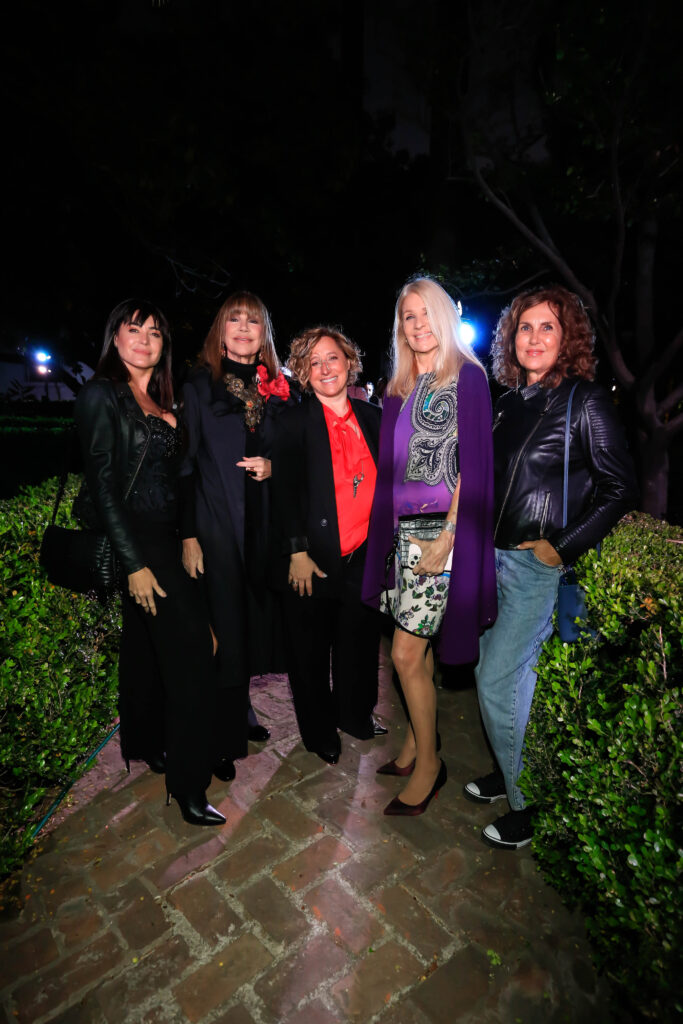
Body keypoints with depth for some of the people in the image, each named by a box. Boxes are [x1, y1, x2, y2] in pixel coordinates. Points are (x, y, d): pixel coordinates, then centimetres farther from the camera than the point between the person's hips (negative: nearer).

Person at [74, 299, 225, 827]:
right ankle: (187, 782, 1)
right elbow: (102, 485, -14)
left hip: (162, 536, 8)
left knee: (147, 643, 18)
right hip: (133, 539, -8)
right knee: (193, 645, -11)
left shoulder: (162, 401, 14)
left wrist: (185, 541, 6)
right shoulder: (102, 394, -8)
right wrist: (134, 564, -18)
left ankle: (144, 743, 37)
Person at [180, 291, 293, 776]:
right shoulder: (199, 387, 0)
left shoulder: (277, 390, 10)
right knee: (223, 627, 0)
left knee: (254, 620, 11)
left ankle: (240, 714, 33)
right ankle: (222, 740, 18)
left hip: (264, 522, 4)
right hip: (216, 524, -3)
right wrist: (188, 535, -11)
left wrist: (272, 467, -8)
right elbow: (184, 464, -4)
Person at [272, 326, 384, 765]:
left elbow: (384, 482, 10)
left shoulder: (372, 417, 6)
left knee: (360, 643, 19)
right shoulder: (294, 422, -6)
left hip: (363, 558, 4)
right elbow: (285, 492, -9)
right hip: (314, 560, -3)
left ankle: (356, 715, 44)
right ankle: (319, 732, 35)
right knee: (311, 652, 12)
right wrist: (297, 552, -14)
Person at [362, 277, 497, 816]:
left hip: (443, 531, -6)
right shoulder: (401, 388, 15)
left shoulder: (467, 376, -5)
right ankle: (416, 742, 33)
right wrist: (393, 534, 8)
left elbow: (473, 463, -12)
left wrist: (449, 534, -18)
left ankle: (428, 762, 17)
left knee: (406, 653, -4)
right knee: (416, 650, 15)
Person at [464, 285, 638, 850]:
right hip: (499, 558, 6)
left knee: (495, 680, -3)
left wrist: (563, 548, -15)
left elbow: (621, 487, -11)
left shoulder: (586, 401, -9)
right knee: (515, 674, 17)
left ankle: (528, 806, 18)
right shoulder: (513, 404, 10)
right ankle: (510, 772, 38)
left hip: (542, 567, -6)